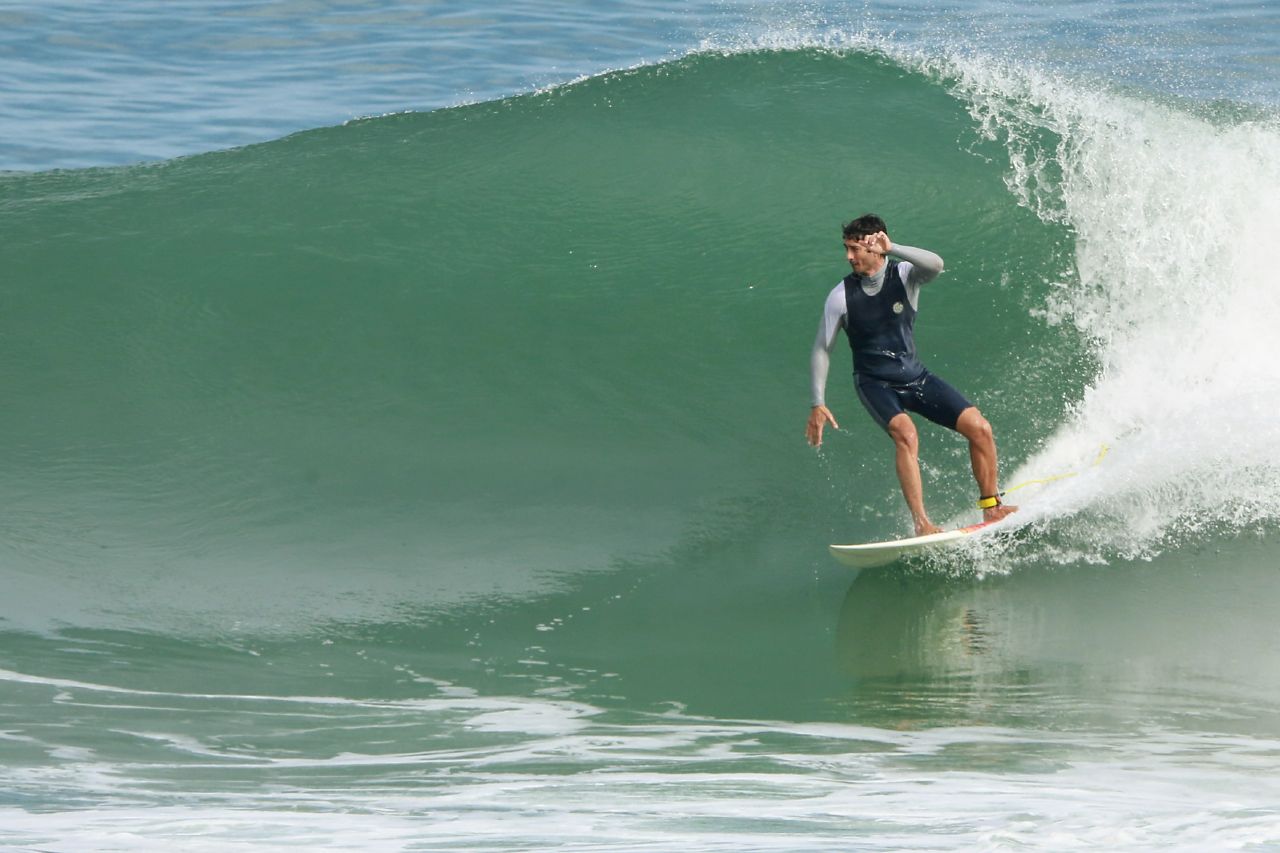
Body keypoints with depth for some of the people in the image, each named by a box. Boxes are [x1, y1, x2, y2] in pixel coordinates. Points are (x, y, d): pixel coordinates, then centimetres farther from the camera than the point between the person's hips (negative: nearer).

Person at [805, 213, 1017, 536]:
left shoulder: (904, 275, -9)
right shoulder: (841, 296, -10)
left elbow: (935, 265, -33)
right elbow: (822, 351, -4)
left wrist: (892, 249, -44)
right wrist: (818, 404, -10)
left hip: (915, 376, 3)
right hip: (875, 384, -3)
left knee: (980, 429, -9)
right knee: (905, 434, -32)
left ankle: (991, 506, 9)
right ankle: (921, 523, -34)